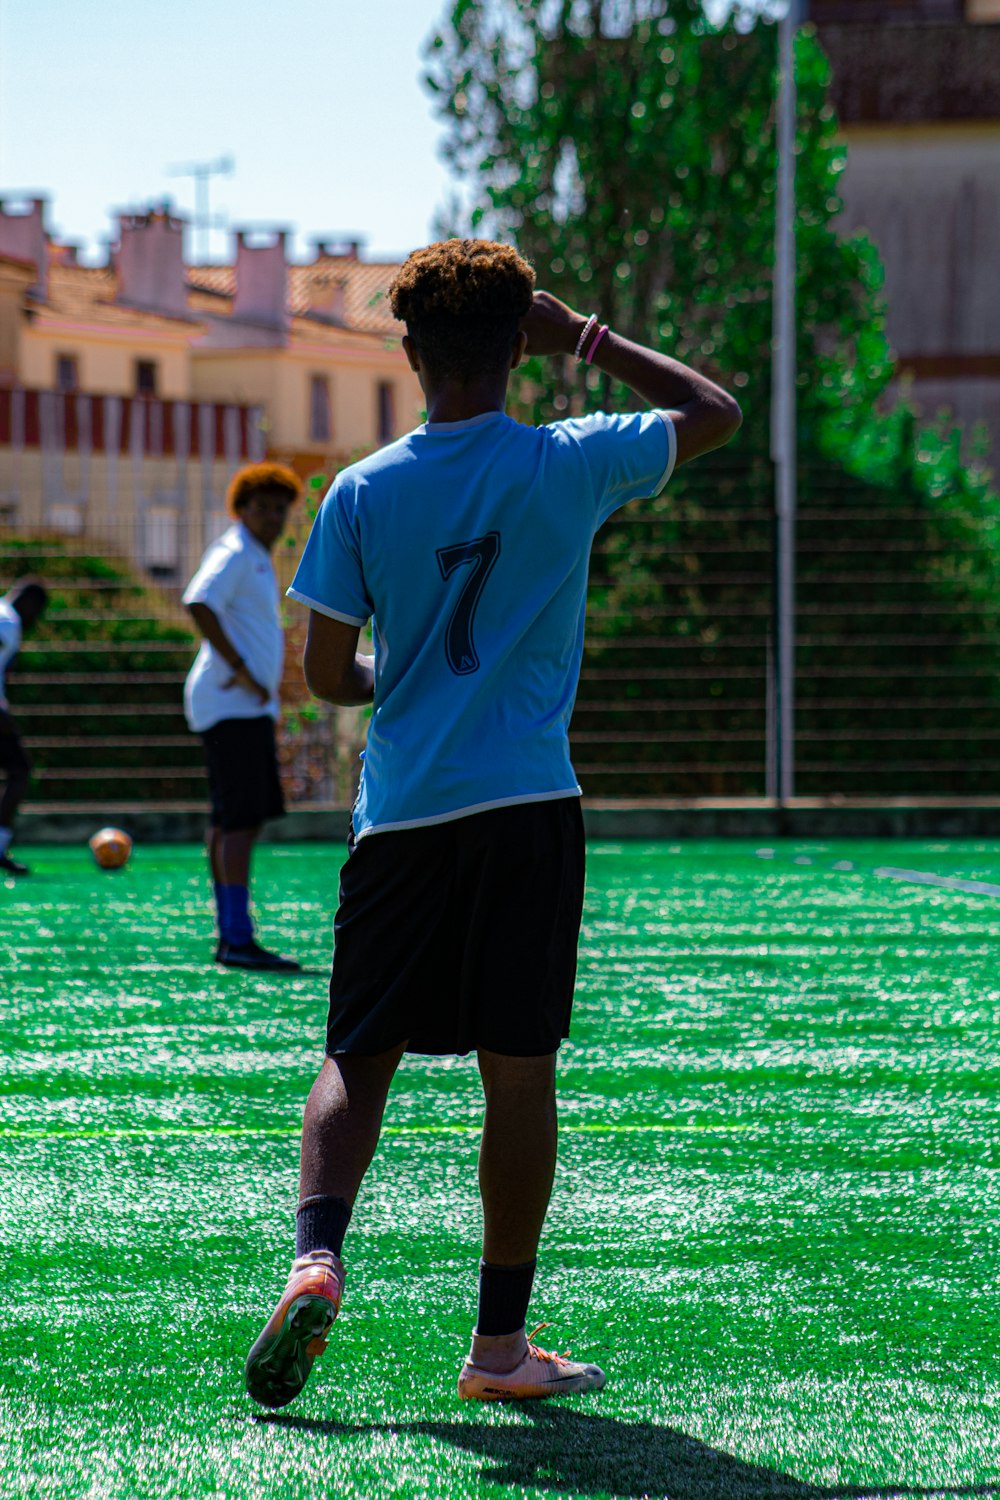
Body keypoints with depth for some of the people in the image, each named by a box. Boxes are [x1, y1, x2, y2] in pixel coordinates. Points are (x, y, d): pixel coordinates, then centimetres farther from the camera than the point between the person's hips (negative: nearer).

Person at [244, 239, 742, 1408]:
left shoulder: (363, 493, -2)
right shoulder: (572, 466, -3)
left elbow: (326, 673, 2)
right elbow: (716, 412, 13)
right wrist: (587, 339, 11)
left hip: (400, 812, 1)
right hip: (528, 807, -1)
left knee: (358, 1056, 8)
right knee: (519, 1070, 3)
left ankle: (317, 1256, -15)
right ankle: (500, 1343, 6)